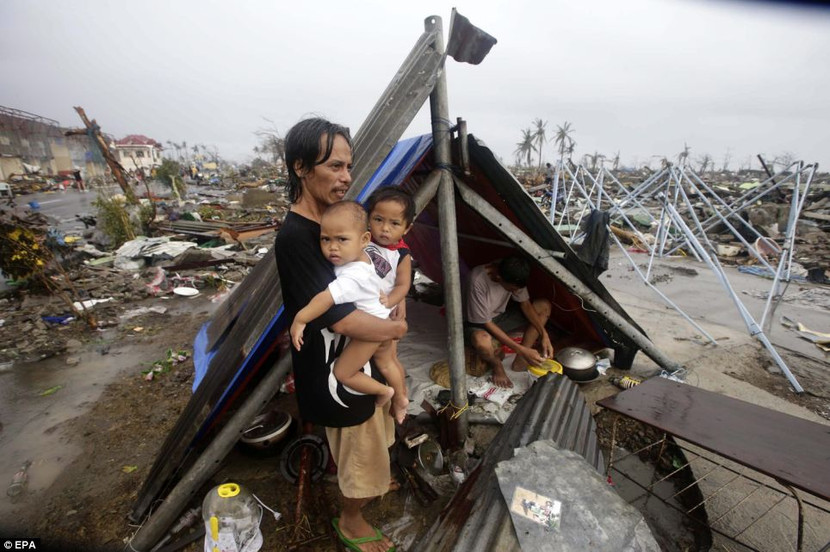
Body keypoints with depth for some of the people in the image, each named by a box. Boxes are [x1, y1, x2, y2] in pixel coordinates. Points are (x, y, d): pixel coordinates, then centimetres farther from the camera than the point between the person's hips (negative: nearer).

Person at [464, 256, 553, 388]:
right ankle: (496, 365, -5)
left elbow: (525, 304, -3)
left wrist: (544, 335, -15)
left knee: (544, 305, -6)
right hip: (477, 324, -6)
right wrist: (521, 350, -30)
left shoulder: (512, 275, -16)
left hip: (500, 317, 7)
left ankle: (520, 361, -8)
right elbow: (486, 324, -29)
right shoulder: (478, 281, -35)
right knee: (481, 341, -43)